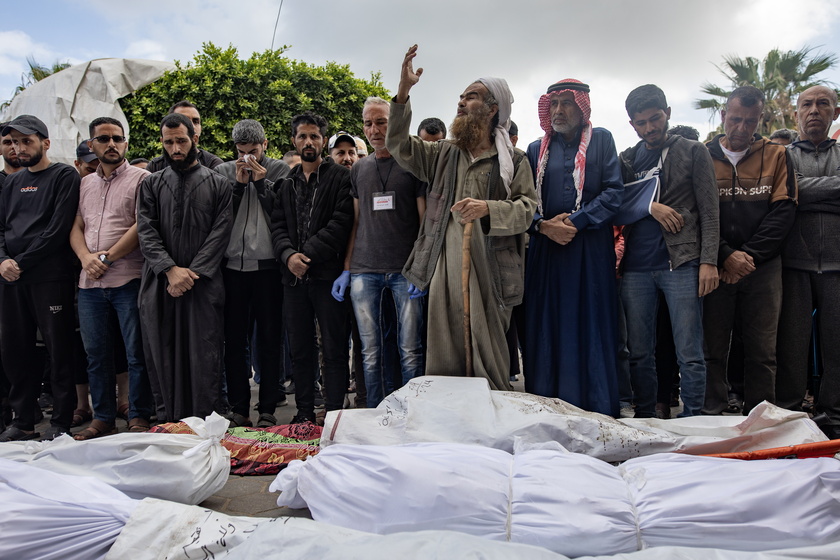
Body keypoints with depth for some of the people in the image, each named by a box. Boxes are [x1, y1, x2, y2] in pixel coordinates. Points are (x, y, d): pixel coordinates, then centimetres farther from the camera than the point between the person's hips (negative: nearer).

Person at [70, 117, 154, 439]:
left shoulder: (141, 178, 0)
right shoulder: (85, 184, 19)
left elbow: (141, 226, -10)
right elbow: (76, 227, 14)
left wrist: (107, 257, -11)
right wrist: (86, 258, -6)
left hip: (129, 280, -6)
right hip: (90, 283, 6)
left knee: (136, 353, -1)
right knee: (96, 353, 10)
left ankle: (139, 418, 9)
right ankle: (102, 418, 20)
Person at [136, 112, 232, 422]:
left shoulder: (217, 184, 8)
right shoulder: (151, 184, 14)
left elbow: (221, 232, -2)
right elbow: (146, 232, 3)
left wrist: (193, 272, -11)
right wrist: (171, 270, -11)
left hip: (204, 284, -2)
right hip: (160, 283, 2)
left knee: (204, 357, -2)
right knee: (162, 355, 5)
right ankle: (167, 422, 14)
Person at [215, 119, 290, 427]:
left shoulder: (280, 170, 5)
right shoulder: (223, 172, 11)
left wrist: (262, 181, -8)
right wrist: (239, 184, -4)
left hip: (268, 266, -2)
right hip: (232, 265, 2)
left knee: (269, 339, 3)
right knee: (234, 339, 5)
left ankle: (268, 408, 11)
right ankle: (239, 407, 15)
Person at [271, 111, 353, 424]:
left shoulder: (340, 177, 3)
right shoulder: (286, 184, 19)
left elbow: (340, 223, -8)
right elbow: (277, 226, 11)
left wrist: (307, 255, -14)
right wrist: (288, 255, -9)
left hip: (328, 273, -5)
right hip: (294, 277, 5)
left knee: (334, 349, -1)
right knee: (299, 350, 10)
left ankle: (334, 415, 5)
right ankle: (304, 413, 20)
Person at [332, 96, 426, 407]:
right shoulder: (358, 170, 16)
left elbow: (425, 220, 2)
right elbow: (356, 222, 16)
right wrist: (346, 269, 9)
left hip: (405, 270, -3)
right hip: (364, 271, 3)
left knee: (410, 351, -1)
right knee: (371, 352, 5)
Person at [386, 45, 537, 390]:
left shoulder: (514, 161, 6)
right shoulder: (443, 154, 17)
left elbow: (527, 208, -3)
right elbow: (398, 146, 8)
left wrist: (488, 209, -22)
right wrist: (403, 93, -3)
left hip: (490, 274, -3)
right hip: (444, 270, 3)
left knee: (490, 361, 2)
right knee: (442, 363, 5)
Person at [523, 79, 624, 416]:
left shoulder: (601, 140, 10)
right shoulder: (536, 149, 16)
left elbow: (614, 191, -1)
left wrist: (575, 222, -12)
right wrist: (544, 225, -9)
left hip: (591, 252, -2)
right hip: (545, 250, 2)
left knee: (593, 332, -2)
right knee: (546, 331, 2)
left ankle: (599, 411, 7)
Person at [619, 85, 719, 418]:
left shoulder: (693, 152, 6)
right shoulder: (627, 159, 16)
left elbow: (708, 212, 0)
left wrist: (709, 261, -9)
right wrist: (649, 206, -10)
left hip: (681, 263, -3)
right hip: (636, 268, 4)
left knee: (689, 353, -3)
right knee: (639, 351, 8)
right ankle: (645, 420, 19)